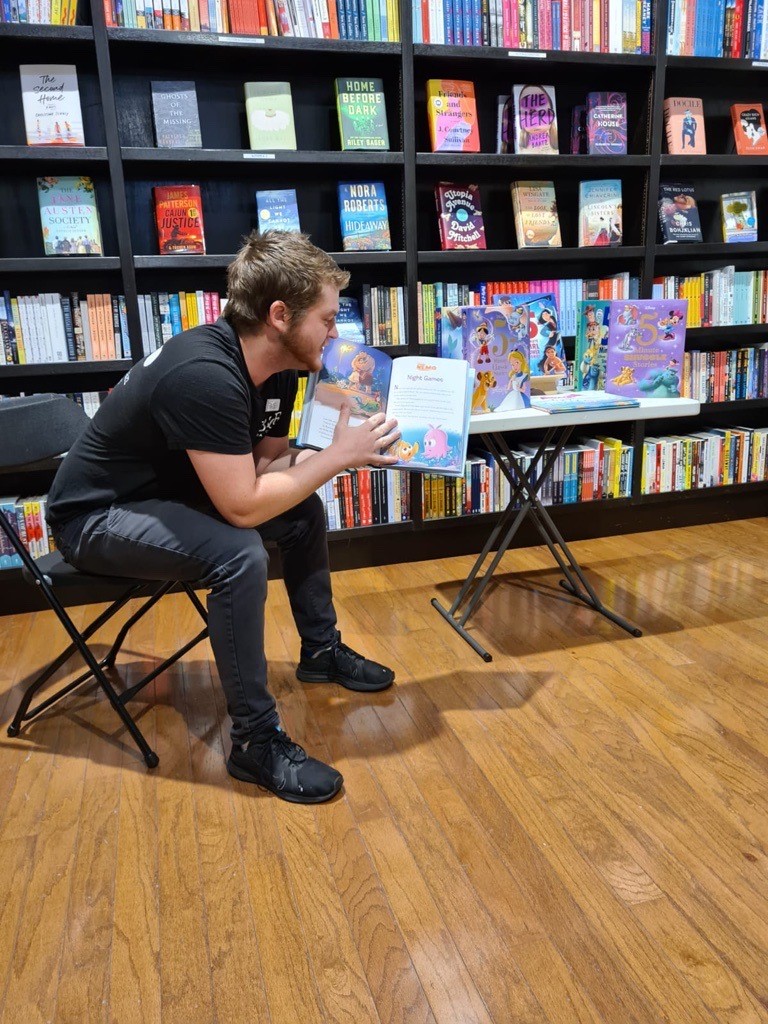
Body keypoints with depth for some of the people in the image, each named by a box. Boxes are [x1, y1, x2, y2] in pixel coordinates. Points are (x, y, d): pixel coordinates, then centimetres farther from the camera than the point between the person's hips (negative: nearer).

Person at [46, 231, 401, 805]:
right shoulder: (204, 376, -34)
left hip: (170, 491, 9)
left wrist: (351, 448, -13)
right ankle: (255, 742, -15)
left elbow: (267, 464, 2)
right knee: (238, 556, -32)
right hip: (97, 515, -9)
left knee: (304, 511, 6)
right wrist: (338, 455, -26)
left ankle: (322, 651, 24)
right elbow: (243, 507, -35)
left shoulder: (276, 368, -5)